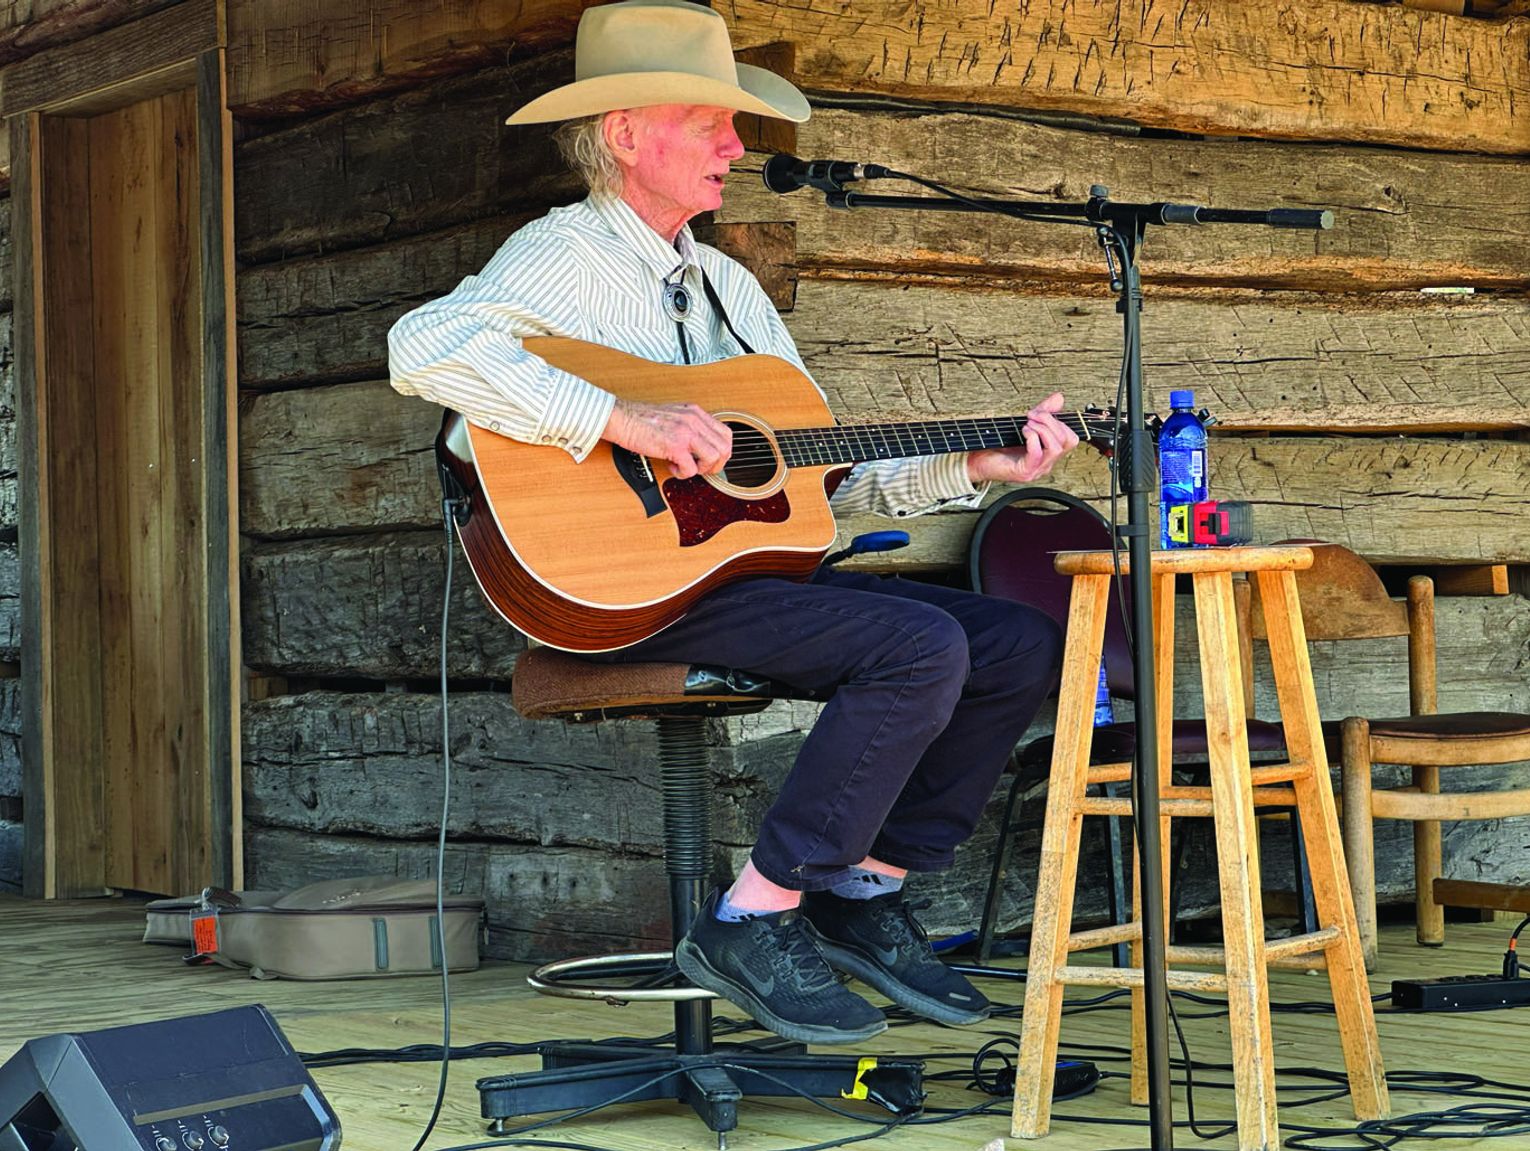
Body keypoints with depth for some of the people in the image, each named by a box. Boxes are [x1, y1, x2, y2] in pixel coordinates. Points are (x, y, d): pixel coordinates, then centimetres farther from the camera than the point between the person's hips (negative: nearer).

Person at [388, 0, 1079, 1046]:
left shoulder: (730, 287, 23)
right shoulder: (565, 258, -4)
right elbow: (426, 348, -26)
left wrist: (974, 467, 8)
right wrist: (626, 421, -28)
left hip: (750, 559, 9)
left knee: (1021, 644, -2)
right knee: (922, 645, -26)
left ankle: (866, 894, 5)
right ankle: (755, 921, -17)